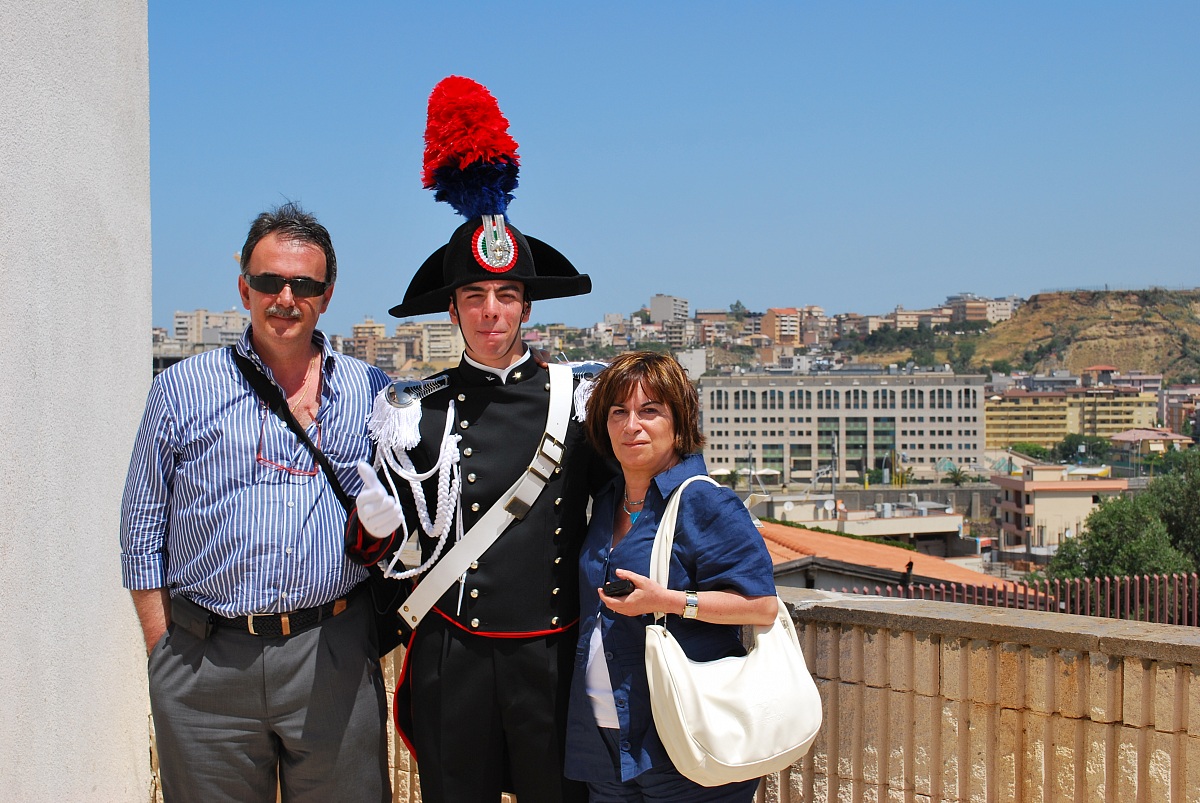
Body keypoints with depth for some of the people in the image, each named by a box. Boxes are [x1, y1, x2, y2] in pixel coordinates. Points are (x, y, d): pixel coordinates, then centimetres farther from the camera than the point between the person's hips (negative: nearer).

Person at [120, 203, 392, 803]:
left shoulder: (372, 393, 7)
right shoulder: (182, 389, 5)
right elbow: (142, 530, 7)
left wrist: (381, 632, 4)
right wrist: (165, 652, 1)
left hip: (334, 662, 1)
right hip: (206, 669, 0)